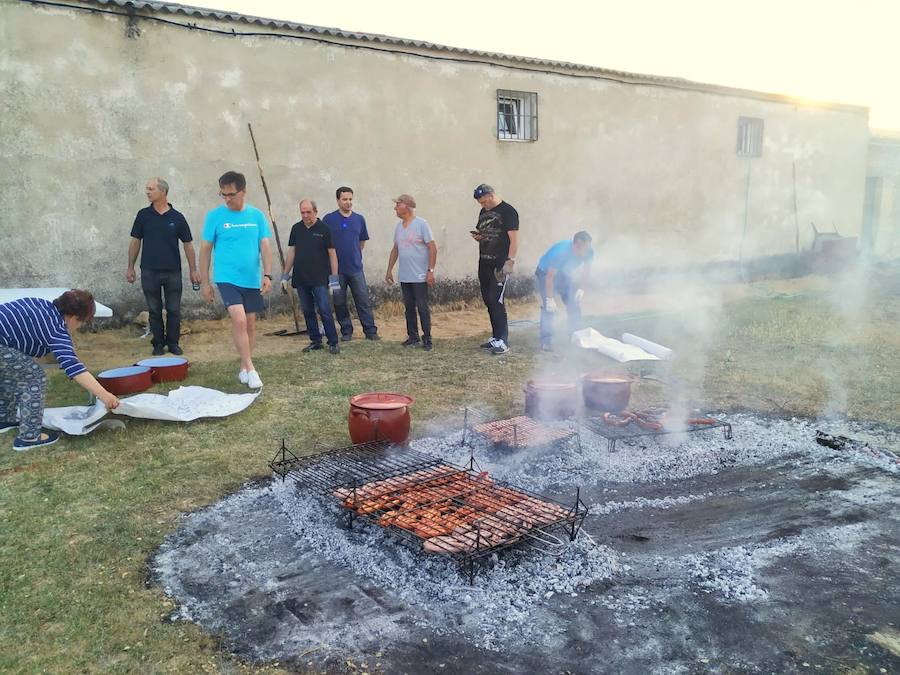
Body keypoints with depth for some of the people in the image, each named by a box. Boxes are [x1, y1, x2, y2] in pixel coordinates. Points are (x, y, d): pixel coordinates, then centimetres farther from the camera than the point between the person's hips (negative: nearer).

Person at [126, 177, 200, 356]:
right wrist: (130, 267, 4)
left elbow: (187, 244, 3)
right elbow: (135, 241, 7)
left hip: (173, 272, -1)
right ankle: (158, 343, 18)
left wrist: (193, 269, 0)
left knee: (174, 310, 3)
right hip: (149, 272, 1)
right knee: (154, 311, 7)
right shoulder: (143, 215, 3)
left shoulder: (177, 217, 0)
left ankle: (173, 343, 17)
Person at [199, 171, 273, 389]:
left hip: (252, 280, 3)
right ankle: (250, 369, -9)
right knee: (239, 320, -18)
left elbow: (265, 246, 3)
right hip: (227, 278, -3)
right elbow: (205, 249, 2)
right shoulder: (215, 216, -3)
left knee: (251, 323, 10)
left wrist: (267, 275, -8)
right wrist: (205, 282, 2)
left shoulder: (257, 215, 2)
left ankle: (243, 368, 25)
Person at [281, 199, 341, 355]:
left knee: (325, 311, -8)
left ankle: (333, 342, -1)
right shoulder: (296, 228, 9)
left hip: (319, 279, -5)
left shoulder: (324, 229, -3)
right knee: (307, 311, 9)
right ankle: (315, 341, 19)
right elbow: (291, 252, 14)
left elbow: (332, 253, -3)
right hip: (301, 279, 5)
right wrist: (285, 275, 11)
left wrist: (334, 277, -7)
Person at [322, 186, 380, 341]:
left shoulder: (359, 219, 6)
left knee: (364, 301, 1)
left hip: (356, 268, 2)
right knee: (339, 303, 6)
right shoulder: (329, 219, -3)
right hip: (337, 269, -1)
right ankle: (346, 332, 18)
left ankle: (370, 331, 6)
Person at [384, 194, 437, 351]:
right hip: (404, 276, 6)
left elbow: (432, 248, -10)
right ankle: (413, 337, 20)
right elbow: (395, 249, 18)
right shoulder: (399, 226, 10)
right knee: (409, 307, 10)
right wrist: (389, 270, 16)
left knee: (422, 308, -1)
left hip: (420, 276, -6)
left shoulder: (421, 224, -9)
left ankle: (427, 339, 7)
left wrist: (431, 271, -15)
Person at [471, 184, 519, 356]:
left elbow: (514, 239, -13)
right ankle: (496, 337, 19)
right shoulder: (483, 212, 15)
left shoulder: (508, 211, -8)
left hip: (500, 265, -8)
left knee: (496, 301, -12)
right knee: (488, 301, 10)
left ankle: (503, 341, -9)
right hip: (484, 263, 8)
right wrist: (477, 236, 3)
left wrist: (510, 262, -20)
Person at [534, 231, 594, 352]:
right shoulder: (561, 252, -38)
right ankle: (546, 341, -17)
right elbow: (550, 277, -34)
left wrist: (581, 288, -8)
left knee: (574, 304, 1)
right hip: (545, 273, -6)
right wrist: (550, 298, -33)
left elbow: (586, 269, -2)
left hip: (564, 275, 6)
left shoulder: (588, 252, -20)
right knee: (548, 307, -19)